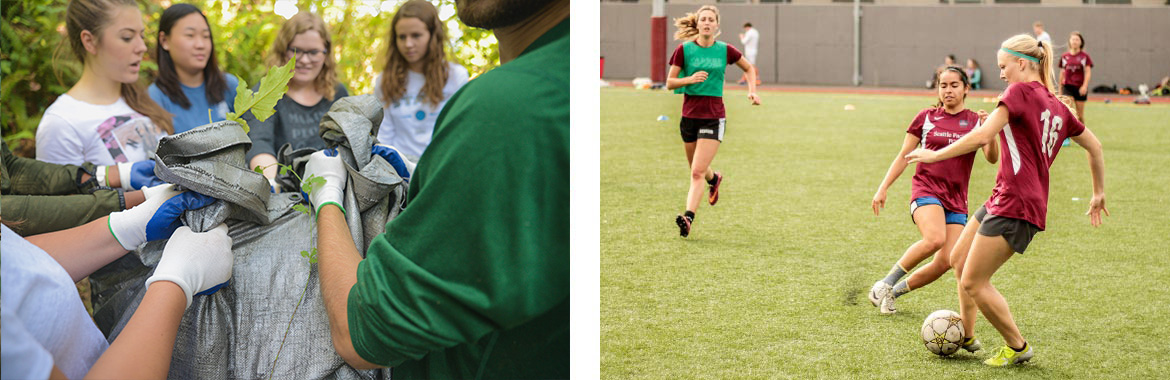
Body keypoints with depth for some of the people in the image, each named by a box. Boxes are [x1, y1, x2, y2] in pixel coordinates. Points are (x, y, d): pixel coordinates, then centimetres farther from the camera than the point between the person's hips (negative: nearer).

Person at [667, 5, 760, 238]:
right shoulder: (684, 50, -2)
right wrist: (690, 79, -18)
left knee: (697, 172, -14)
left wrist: (752, 91, 3)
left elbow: (749, 68, 17)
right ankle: (714, 179, 52)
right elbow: (670, 83, -1)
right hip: (689, 115, 2)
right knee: (696, 170, 18)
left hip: (714, 117, -2)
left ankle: (688, 217, -17)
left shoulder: (725, 50, 0)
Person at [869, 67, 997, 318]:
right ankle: (886, 283, -15)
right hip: (926, 190, -3)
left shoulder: (975, 121, 7)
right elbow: (904, 156, 9)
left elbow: (992, 158, -7)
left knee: (946, 262, -10)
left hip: (956, 199, 3)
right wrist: (883, 188, 2)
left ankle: (894, 291, 11)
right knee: (934, 238, -32)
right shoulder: (926, 117, 6)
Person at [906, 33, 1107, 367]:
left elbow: (982, 136, -20)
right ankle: (966, 335, 29)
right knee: (959, 259, 19)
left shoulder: (1020, 91, -10)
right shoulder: (1058, 105, 16)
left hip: (1015, 206, -10)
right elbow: (1094, 146, 24)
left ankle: (1017, 347, 11)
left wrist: (935, 154, -10)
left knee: (973, 283, -3)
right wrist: (1099, 194, 34)